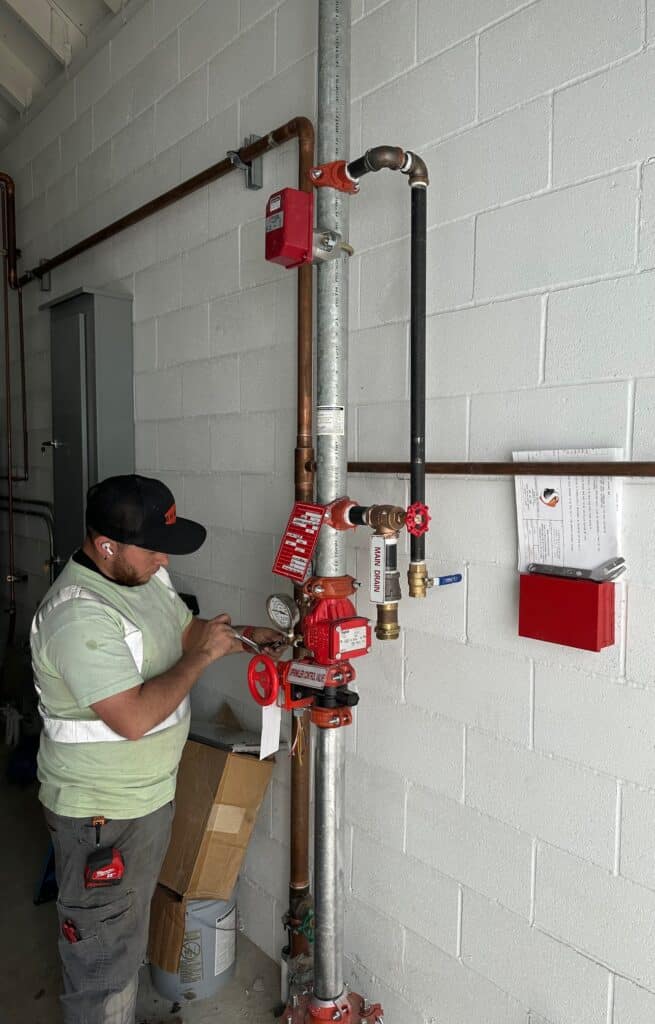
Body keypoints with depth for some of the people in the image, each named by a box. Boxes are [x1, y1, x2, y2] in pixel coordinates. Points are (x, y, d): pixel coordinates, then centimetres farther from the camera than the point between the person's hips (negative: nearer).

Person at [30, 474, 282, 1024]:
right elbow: (134, 718, -35)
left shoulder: (145, 573, -3)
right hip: (101, 814, -9)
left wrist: (243, 634, -3)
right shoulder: (78, 614, -31)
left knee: (130, 931, 29)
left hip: (150, 792, 9)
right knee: (103, 951, 14)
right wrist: (201, 655, -26)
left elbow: (183, 628, 13)